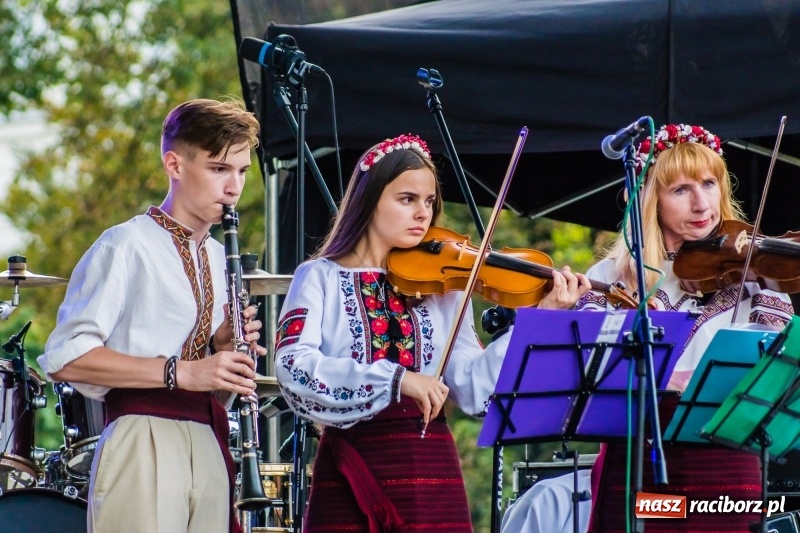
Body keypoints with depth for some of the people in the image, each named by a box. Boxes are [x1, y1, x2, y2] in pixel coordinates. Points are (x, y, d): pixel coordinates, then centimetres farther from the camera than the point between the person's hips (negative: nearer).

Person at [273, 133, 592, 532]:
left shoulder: (443, 287, 9)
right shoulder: (320, 278, 2)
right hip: (351, 474, -2)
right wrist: (395, 379, -24)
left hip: (431, 473, 2)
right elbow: (293, 367, -14)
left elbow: (472, 388, -1)